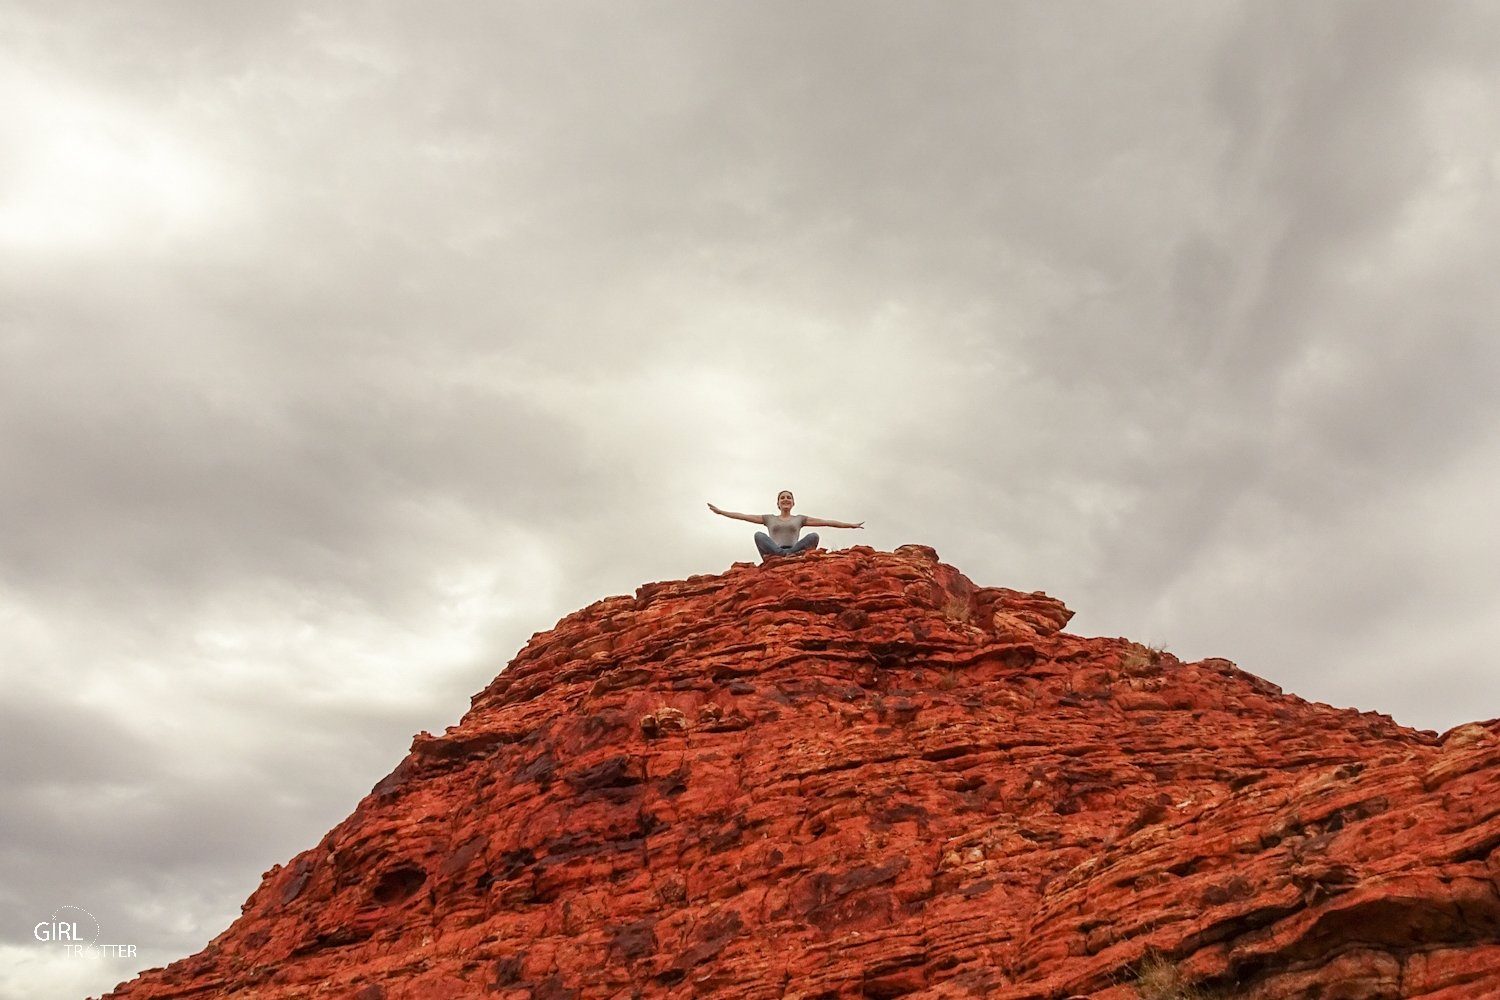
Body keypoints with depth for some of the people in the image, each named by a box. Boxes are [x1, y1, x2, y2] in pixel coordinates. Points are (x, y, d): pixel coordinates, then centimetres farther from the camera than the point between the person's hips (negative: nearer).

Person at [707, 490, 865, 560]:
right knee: (759, 535, -25)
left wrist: (851, 525, 13)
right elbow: (743, 516, 19)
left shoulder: (799, 519, 23)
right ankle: (785, 556, -40)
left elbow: (826, 522, 18)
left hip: (794, 551, 1)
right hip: (773, 552, 0)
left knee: (814, 536, -26)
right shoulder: (769, 519, 23)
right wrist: (720, 512, 13)